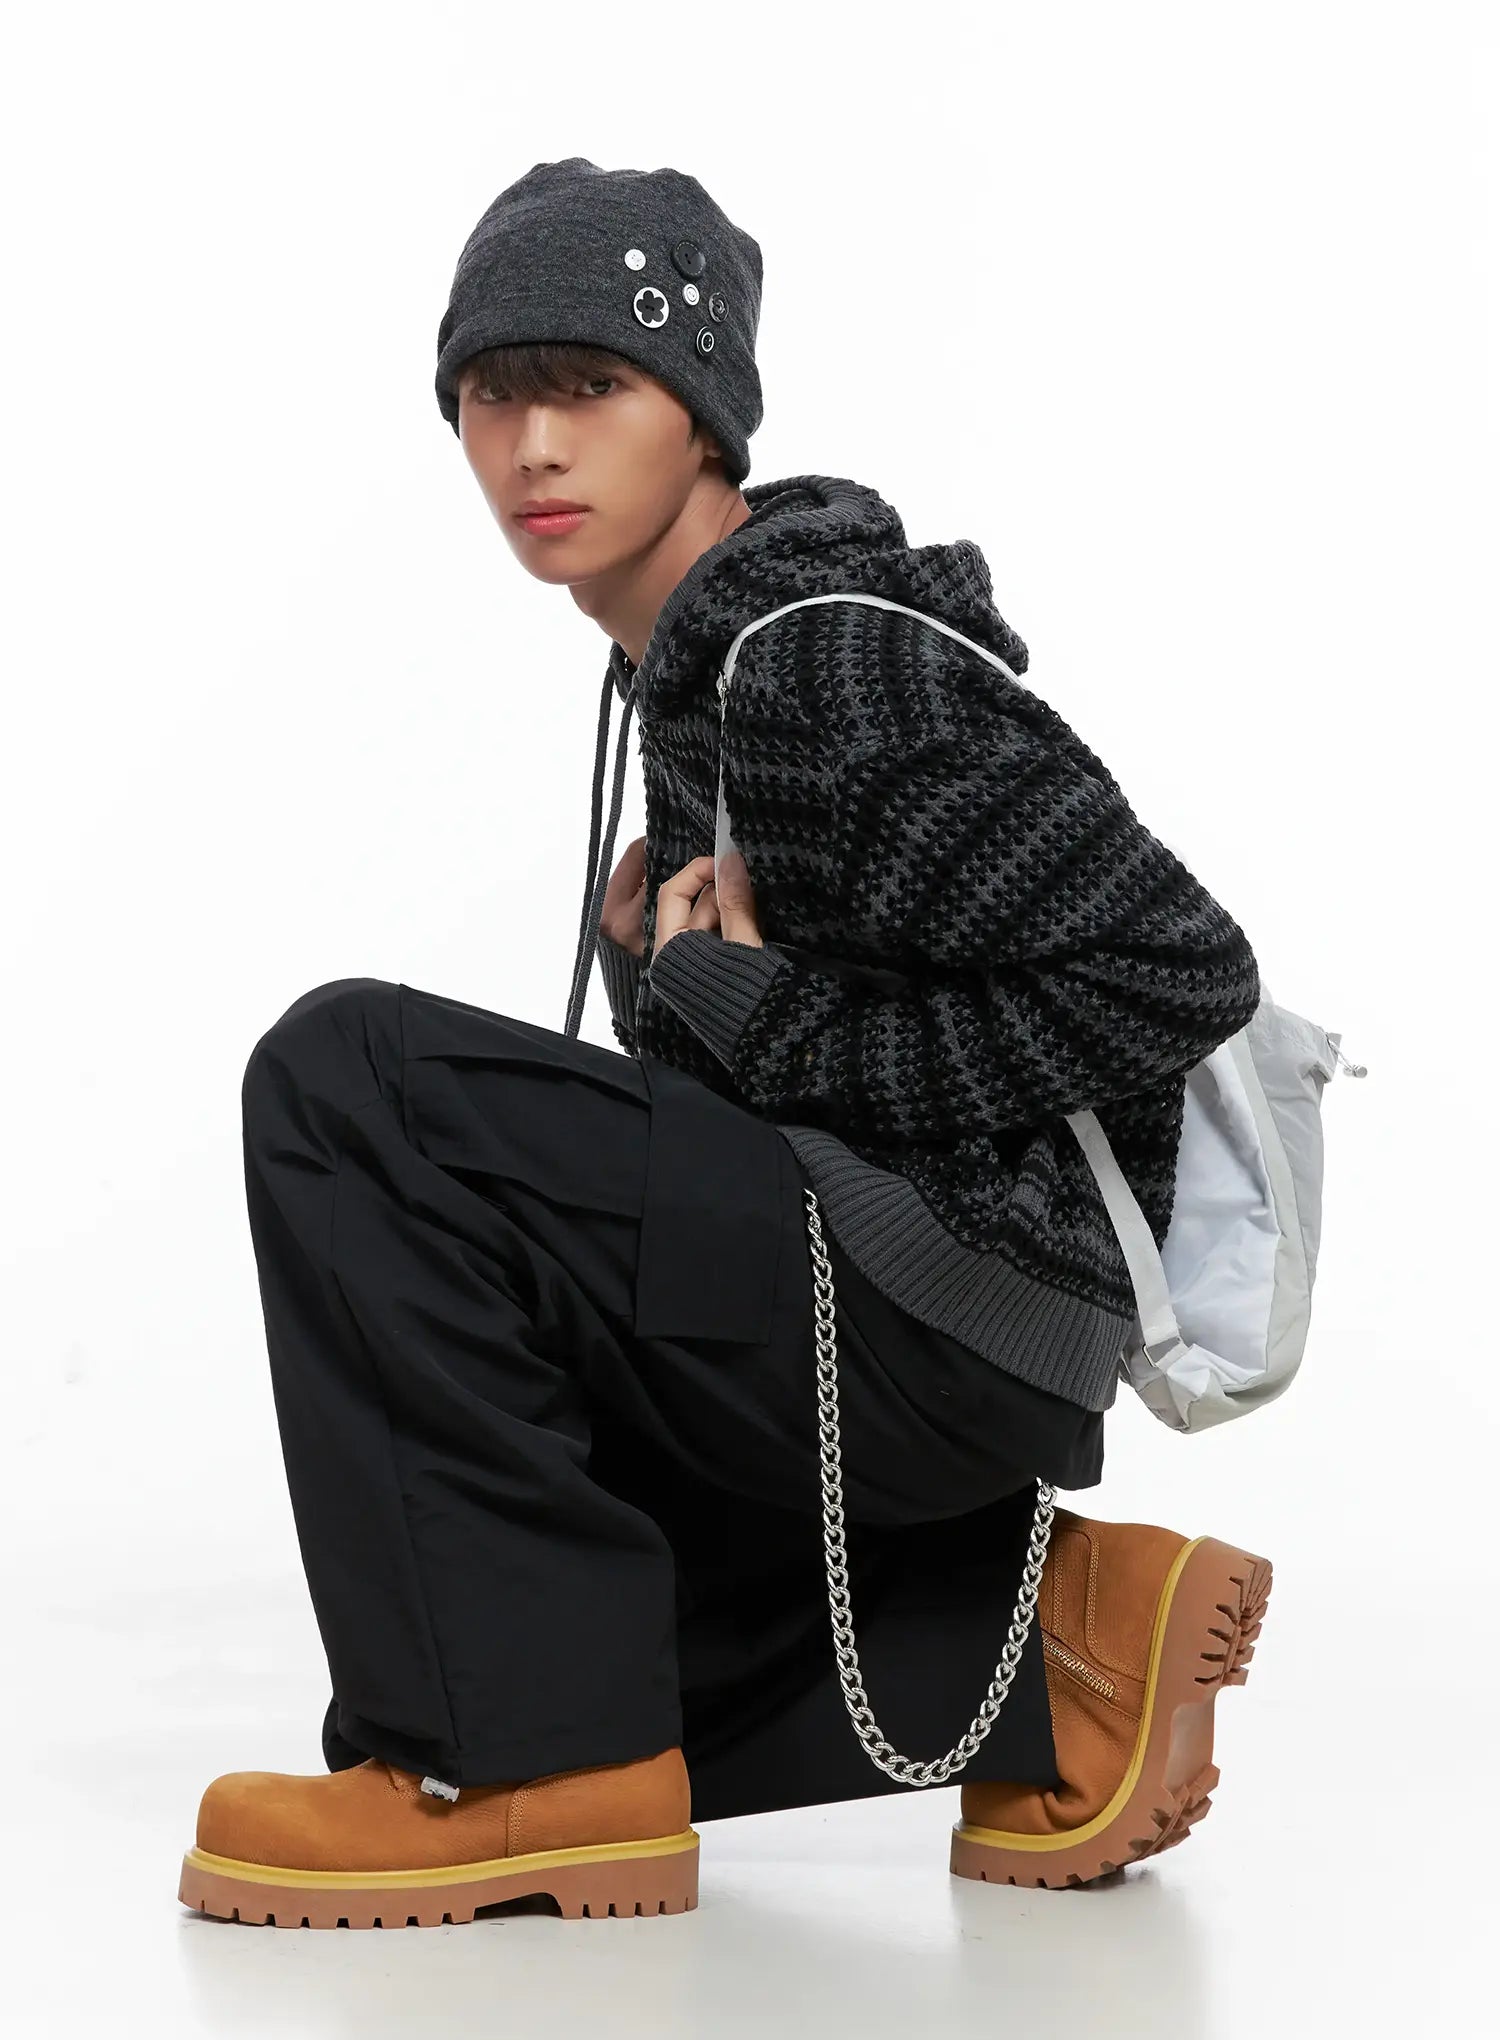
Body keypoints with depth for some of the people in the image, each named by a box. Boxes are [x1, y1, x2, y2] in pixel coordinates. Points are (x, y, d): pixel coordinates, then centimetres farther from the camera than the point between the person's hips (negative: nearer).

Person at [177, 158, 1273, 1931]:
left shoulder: (831, 661, -15)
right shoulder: (692, 657, 15)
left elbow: (1178, 975, -20)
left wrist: (769, 1020, -15)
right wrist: (661, 966, -1)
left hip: (943, 1316, -10)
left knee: (349, 1073, -19)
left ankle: (544, 1773, -17)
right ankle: (1027, 1663, 11)